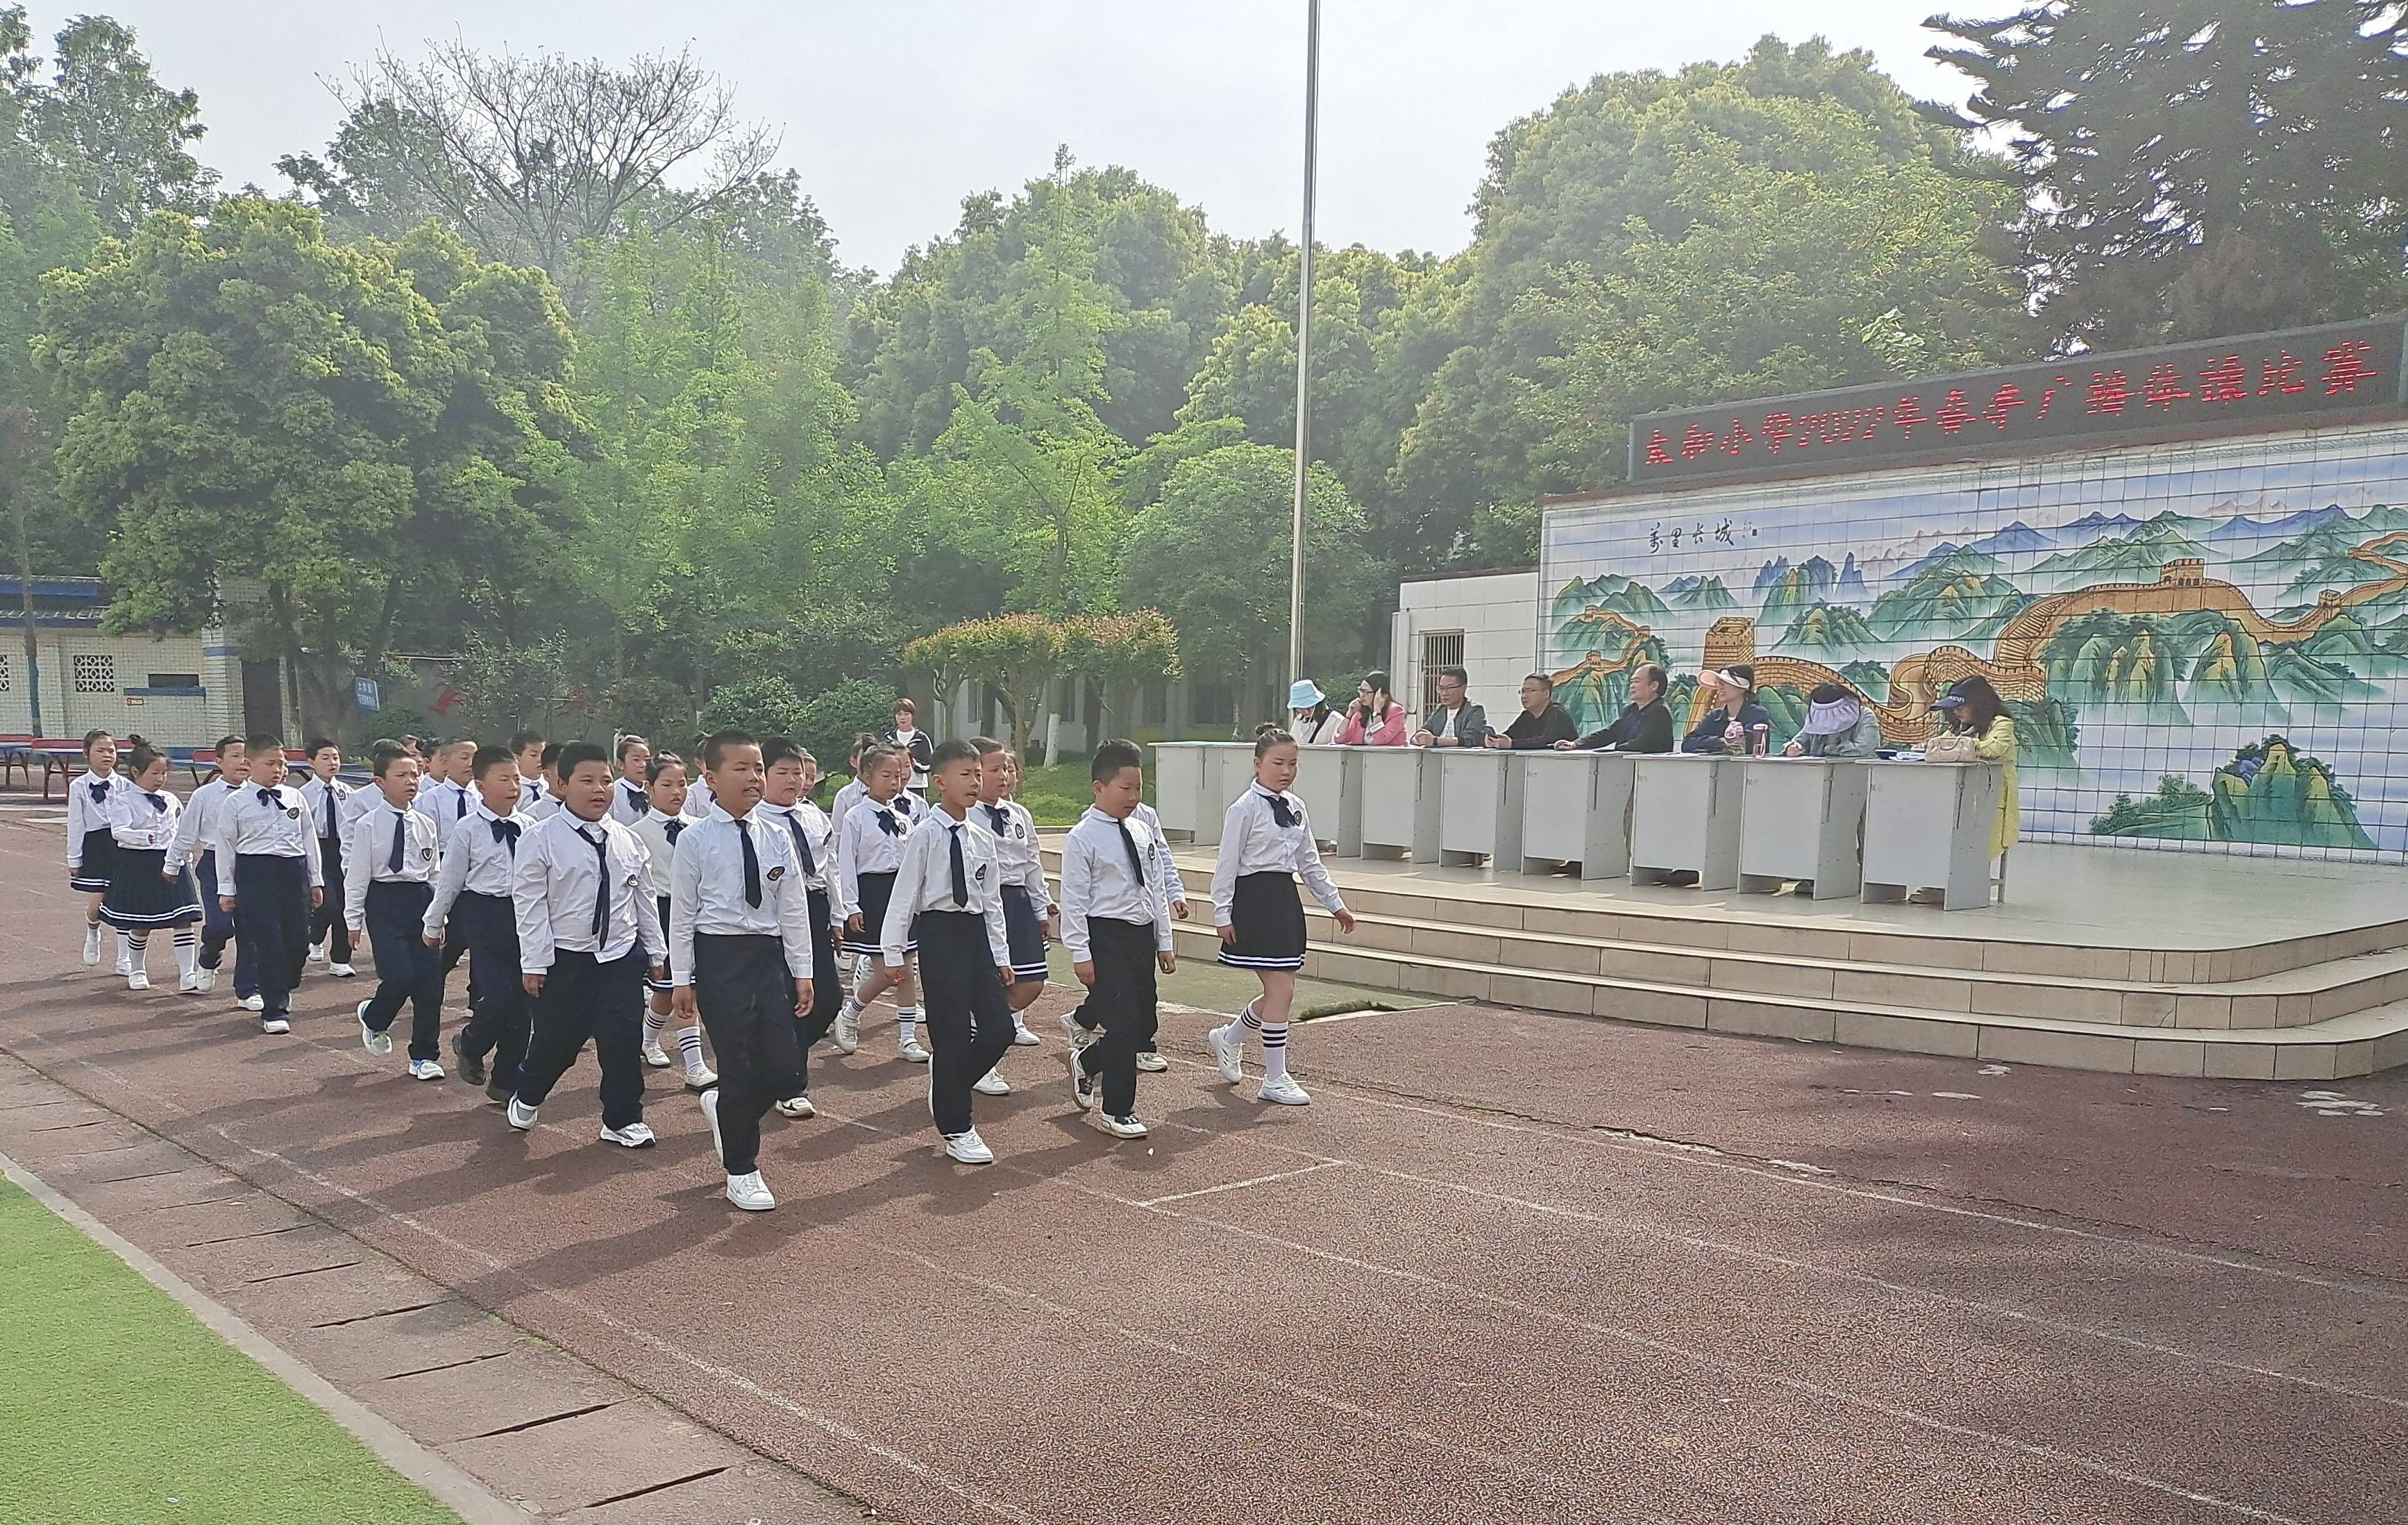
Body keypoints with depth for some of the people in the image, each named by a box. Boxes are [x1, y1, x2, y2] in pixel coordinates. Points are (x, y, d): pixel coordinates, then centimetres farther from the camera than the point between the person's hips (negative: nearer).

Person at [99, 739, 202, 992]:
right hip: (137, 864, -4)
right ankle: (136, 972, 28)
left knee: (184, 919, -4)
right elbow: (119, 831, -20)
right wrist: (145, 837, -33)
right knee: (140, 924, 6)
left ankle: (187, 975, -2)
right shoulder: (124, 800, -6)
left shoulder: (170, 800, 10)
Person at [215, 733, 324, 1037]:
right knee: (267, 942, -5)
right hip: (255, 872, -3)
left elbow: (309, 838, 13)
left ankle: (282, 991, 30)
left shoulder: (295, 798, 9)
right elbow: (226, 845, 4)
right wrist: (226, 888, 3)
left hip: (293, 871, 3)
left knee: (298, 938, 3)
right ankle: (274, 1010, 3)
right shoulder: (236, 803, 0)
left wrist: (316, 880, 13)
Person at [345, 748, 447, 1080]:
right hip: (385, 902, -4)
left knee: (431, 979, 1)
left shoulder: (426, 824, 7)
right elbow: (357, 875, -2)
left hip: (422, 901, 4)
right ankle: (373, 1018, 20)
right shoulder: (368, 825, -5)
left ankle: (423, 1056, 14)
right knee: (400, 976, -15)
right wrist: (354, 919, -2)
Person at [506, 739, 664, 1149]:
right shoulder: (542, 839, -8)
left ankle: (623, 1121, 16)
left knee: (624, 1040, 1)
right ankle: (526, 1098, 37)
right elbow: (530, 903, -9)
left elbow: (642, 899, 12)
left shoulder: (627, 841, 6)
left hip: (622, 956, 3)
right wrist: (534, 962, -11)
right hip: (565, 959, -3)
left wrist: (656, 951, 14)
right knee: (556, 1040, 7)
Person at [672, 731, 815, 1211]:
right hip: (719, 955, -4)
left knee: (786, 1071, 0)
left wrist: (802, 972, 7)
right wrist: (681, 980, -3)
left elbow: (795, 909, 8)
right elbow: (682, 914, -2)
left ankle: (723, 1106, 32)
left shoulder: (777, 839, 5)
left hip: (769, 954, 4)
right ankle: (741, 1170, 18)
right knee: (739, 1066, 0)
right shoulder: (695, 840, -5)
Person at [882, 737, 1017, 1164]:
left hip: (977, 933, 6)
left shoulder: (982, 839, 9)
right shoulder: (924, 836, -9)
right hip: (939, 932, -6)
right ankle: (956, 1128, 9)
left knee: (999, 1027, 1)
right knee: (951, 1030, -3)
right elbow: (904, 895, -9)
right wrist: (893, 952, -10)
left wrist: (1001, 955, 15)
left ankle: (952, 1079, 29)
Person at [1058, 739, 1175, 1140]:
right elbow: (1074, 899, -11)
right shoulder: (1083, 837, -10)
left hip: (1142, 936, 7)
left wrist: (1164, 942, 15)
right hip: (1106, 937, -7)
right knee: (1124, 1024, -7)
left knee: (1145, 1023, 10)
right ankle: (1116, 1111, 9)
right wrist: (1081, 954, -14)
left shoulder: (1142, 831, 10)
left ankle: (1085, 1062, 37)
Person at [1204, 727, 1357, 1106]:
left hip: (1285, 899, 8)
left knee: (1280, 991, 10)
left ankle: (1227, 1039, 35)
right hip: (1254, 899, -8)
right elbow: (1227, 864, -9)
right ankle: (1275, 1080, 2)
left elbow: (1310, 861, 17)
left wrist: (1335, 904, 16)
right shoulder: (1244, 809, -10)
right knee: (1282, 989, -8)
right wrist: (1223, 914, -11)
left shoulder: (1295, 808, 11)